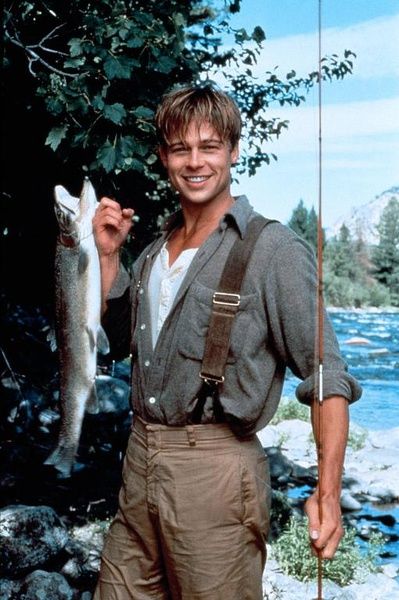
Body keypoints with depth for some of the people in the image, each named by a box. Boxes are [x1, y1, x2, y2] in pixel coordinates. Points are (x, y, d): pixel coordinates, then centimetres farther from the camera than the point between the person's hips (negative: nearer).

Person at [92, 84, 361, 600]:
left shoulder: (274, 249, -10)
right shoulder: (157, 248, 11)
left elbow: (325, 374, -13)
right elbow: (122, 340, 20)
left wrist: (328, 491, -23)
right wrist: (108, 254, 7)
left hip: (214, 467, -6)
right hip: (140, 458, 6)